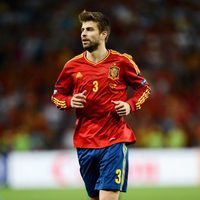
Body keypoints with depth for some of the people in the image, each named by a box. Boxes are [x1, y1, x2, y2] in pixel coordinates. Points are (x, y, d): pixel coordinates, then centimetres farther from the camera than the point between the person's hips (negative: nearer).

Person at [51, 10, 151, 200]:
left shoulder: (122, 61, -1)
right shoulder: (73, 66, 5)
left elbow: (144, 88, 11)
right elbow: (57, 95, 17)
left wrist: (130, 105, -7)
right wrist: (70, 102, -5)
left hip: (114, 141, -3)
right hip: (84, 143, 3)